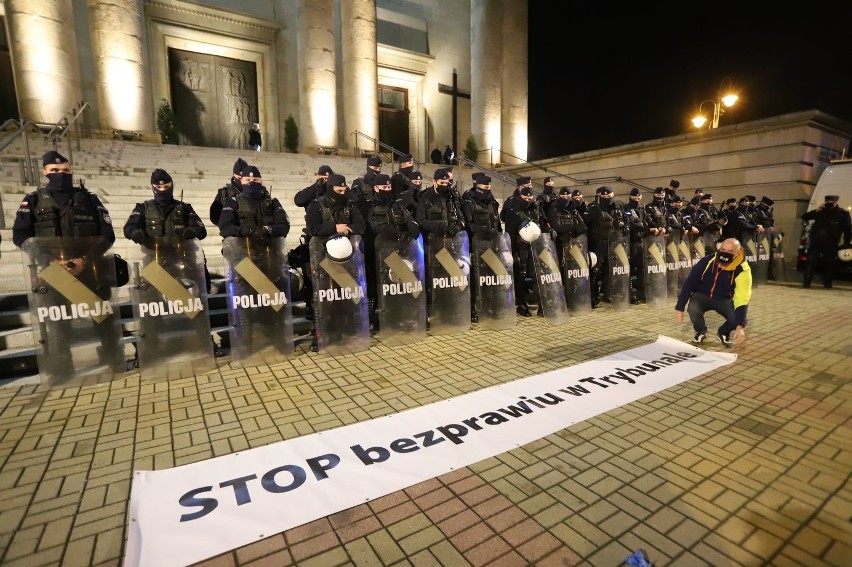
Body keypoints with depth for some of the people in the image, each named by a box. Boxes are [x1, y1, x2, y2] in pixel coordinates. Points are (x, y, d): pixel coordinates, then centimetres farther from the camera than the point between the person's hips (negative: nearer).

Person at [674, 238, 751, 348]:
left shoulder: (742, 271, -22)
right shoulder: (706, 261, -21)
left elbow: (742, 300, -27)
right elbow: (689, 284, -15)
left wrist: (740, 326, -37)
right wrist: (679, 308, -18)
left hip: (724, 300, 1)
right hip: (702, 296, -1)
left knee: (739, 318, -25)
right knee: (693, 308, -33)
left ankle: (723, 333, 13)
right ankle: (701, 332, 2)